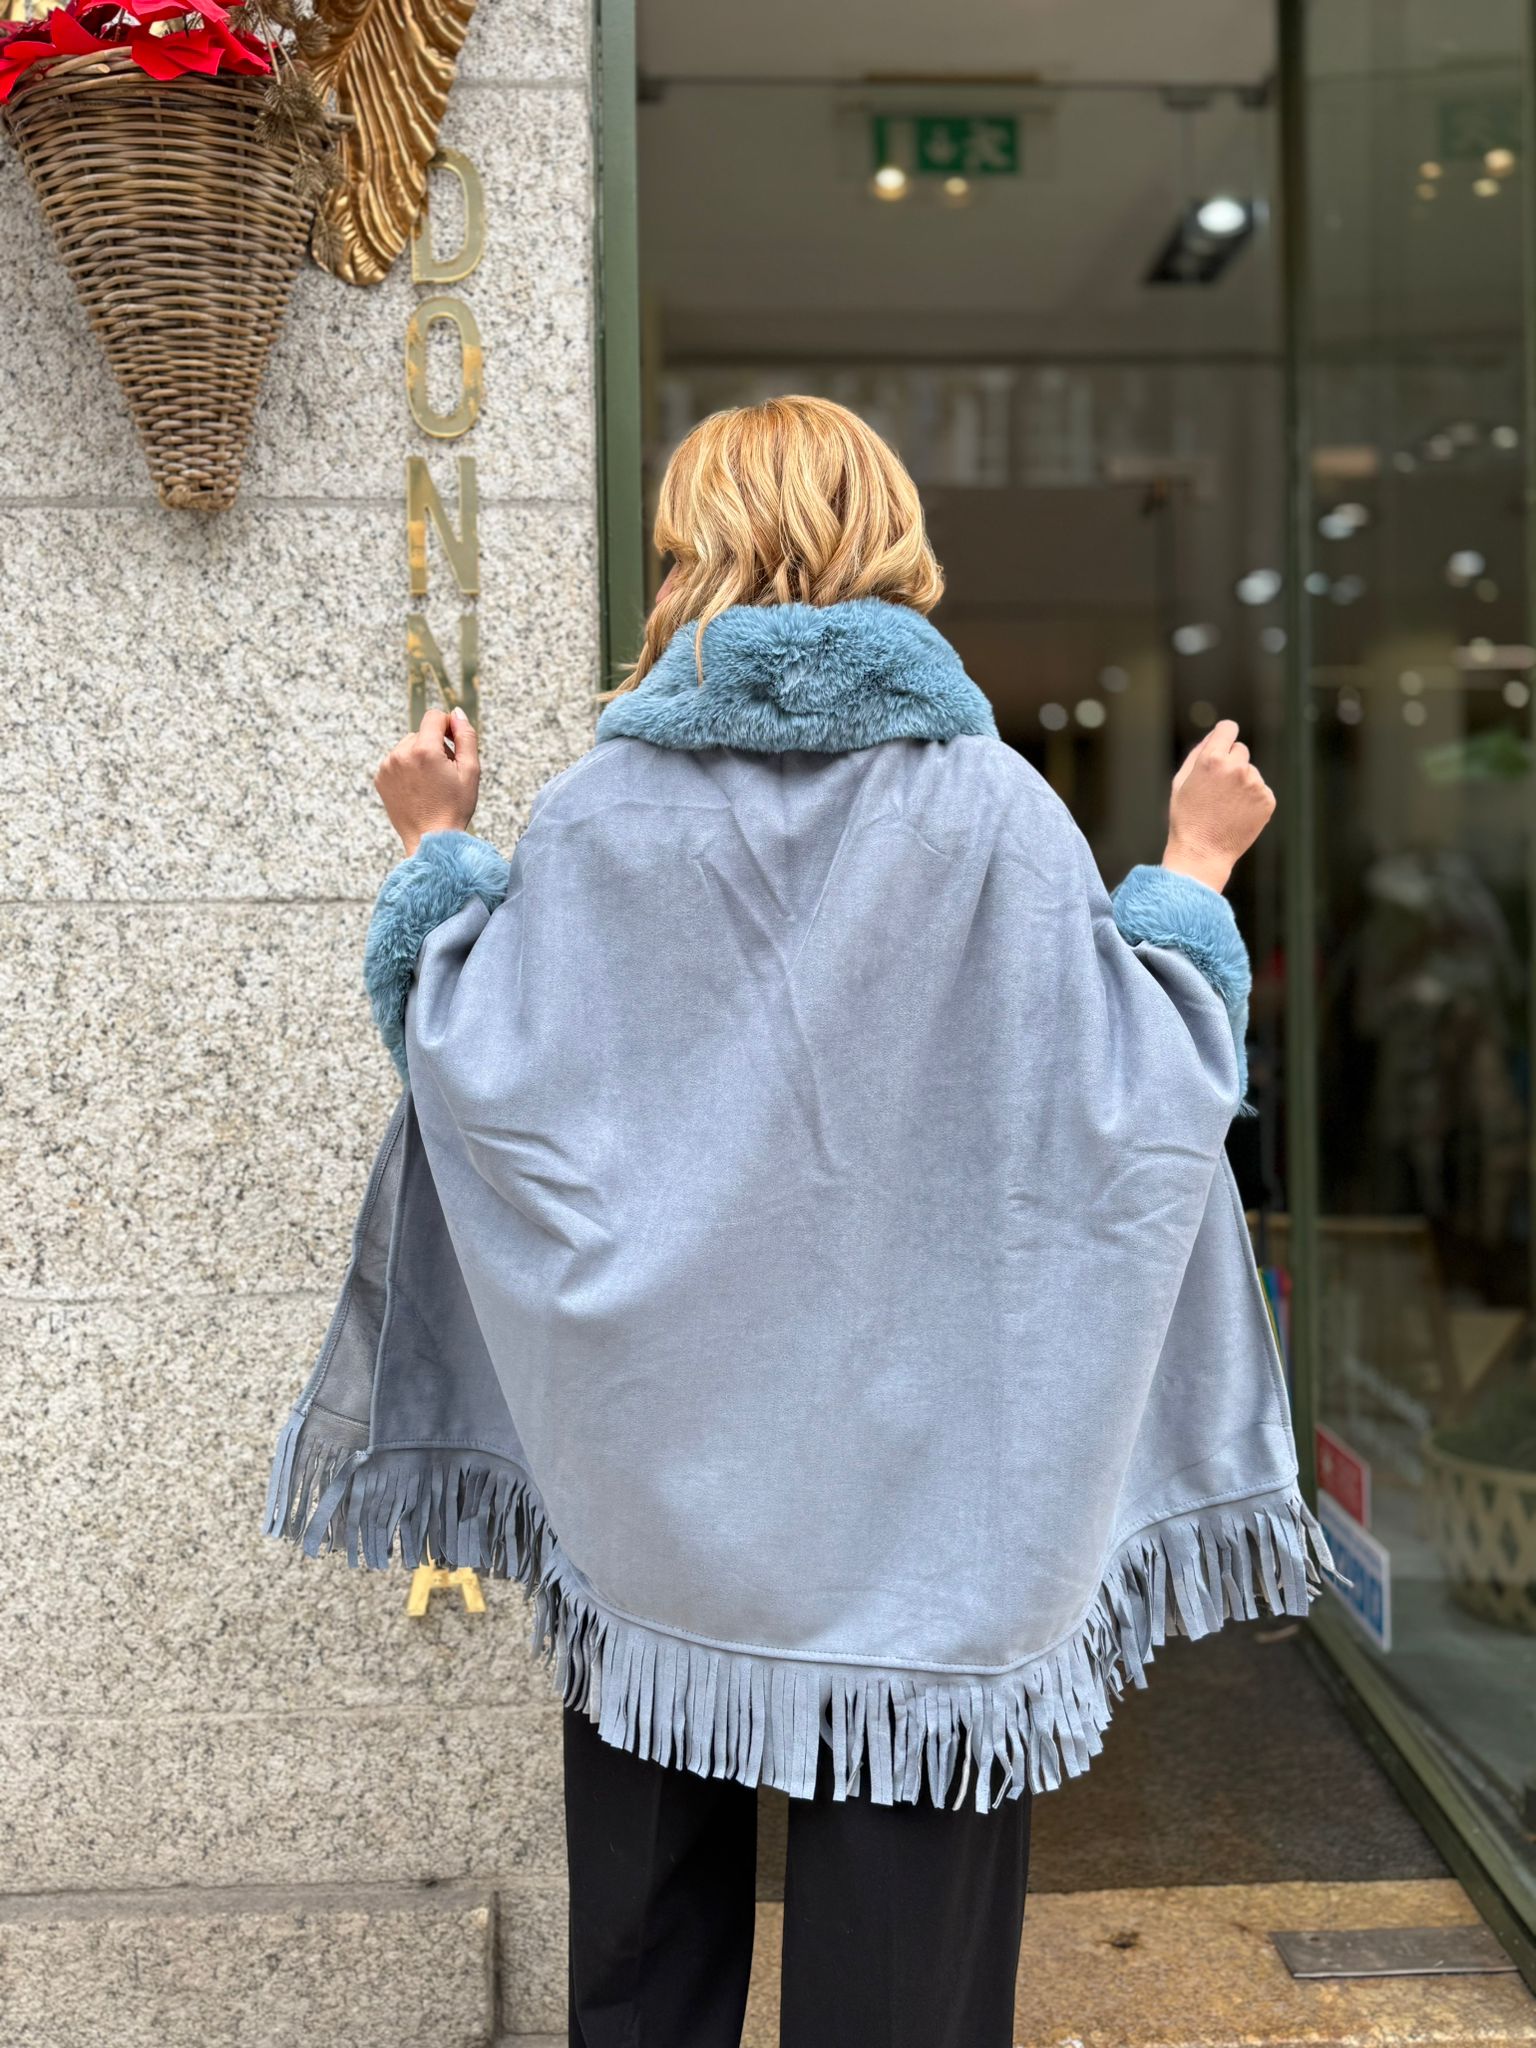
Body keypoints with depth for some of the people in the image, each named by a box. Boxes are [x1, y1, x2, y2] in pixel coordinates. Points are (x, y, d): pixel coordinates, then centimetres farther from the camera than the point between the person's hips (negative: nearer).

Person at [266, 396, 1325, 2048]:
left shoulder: (604, 812, -6)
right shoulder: (988, 806, -8)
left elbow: (469, 1056, -3)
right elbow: (1144, 1087, -7)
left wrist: (435, 846, 12)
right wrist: (1194, 868, 8)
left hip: (651, 1467, 2)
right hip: (922, 1481, -1)